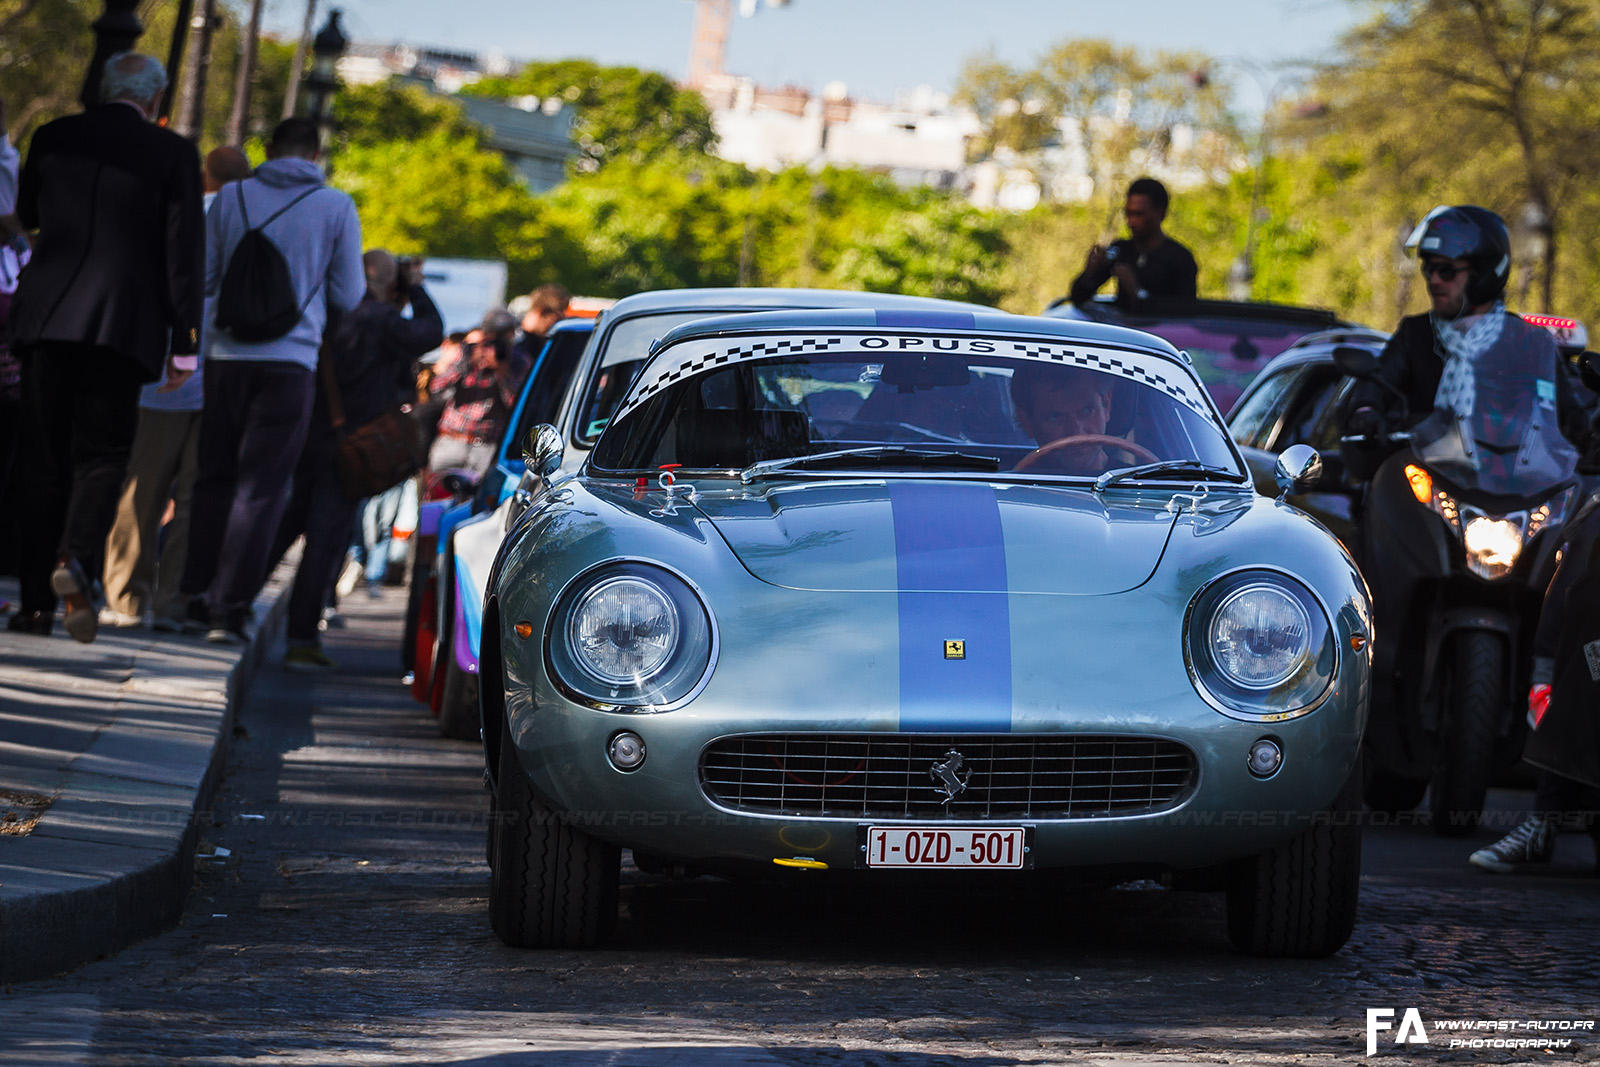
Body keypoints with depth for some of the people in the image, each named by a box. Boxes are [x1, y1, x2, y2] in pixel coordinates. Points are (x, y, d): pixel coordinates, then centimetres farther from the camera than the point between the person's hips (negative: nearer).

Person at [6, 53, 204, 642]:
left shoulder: (54, 138, 6)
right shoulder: (172, 152, -2)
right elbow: (184, 253, -3)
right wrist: (184, 341, 0)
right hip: (123, 322, -2)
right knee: (102, 453, 4)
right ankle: (73, 556, -24)